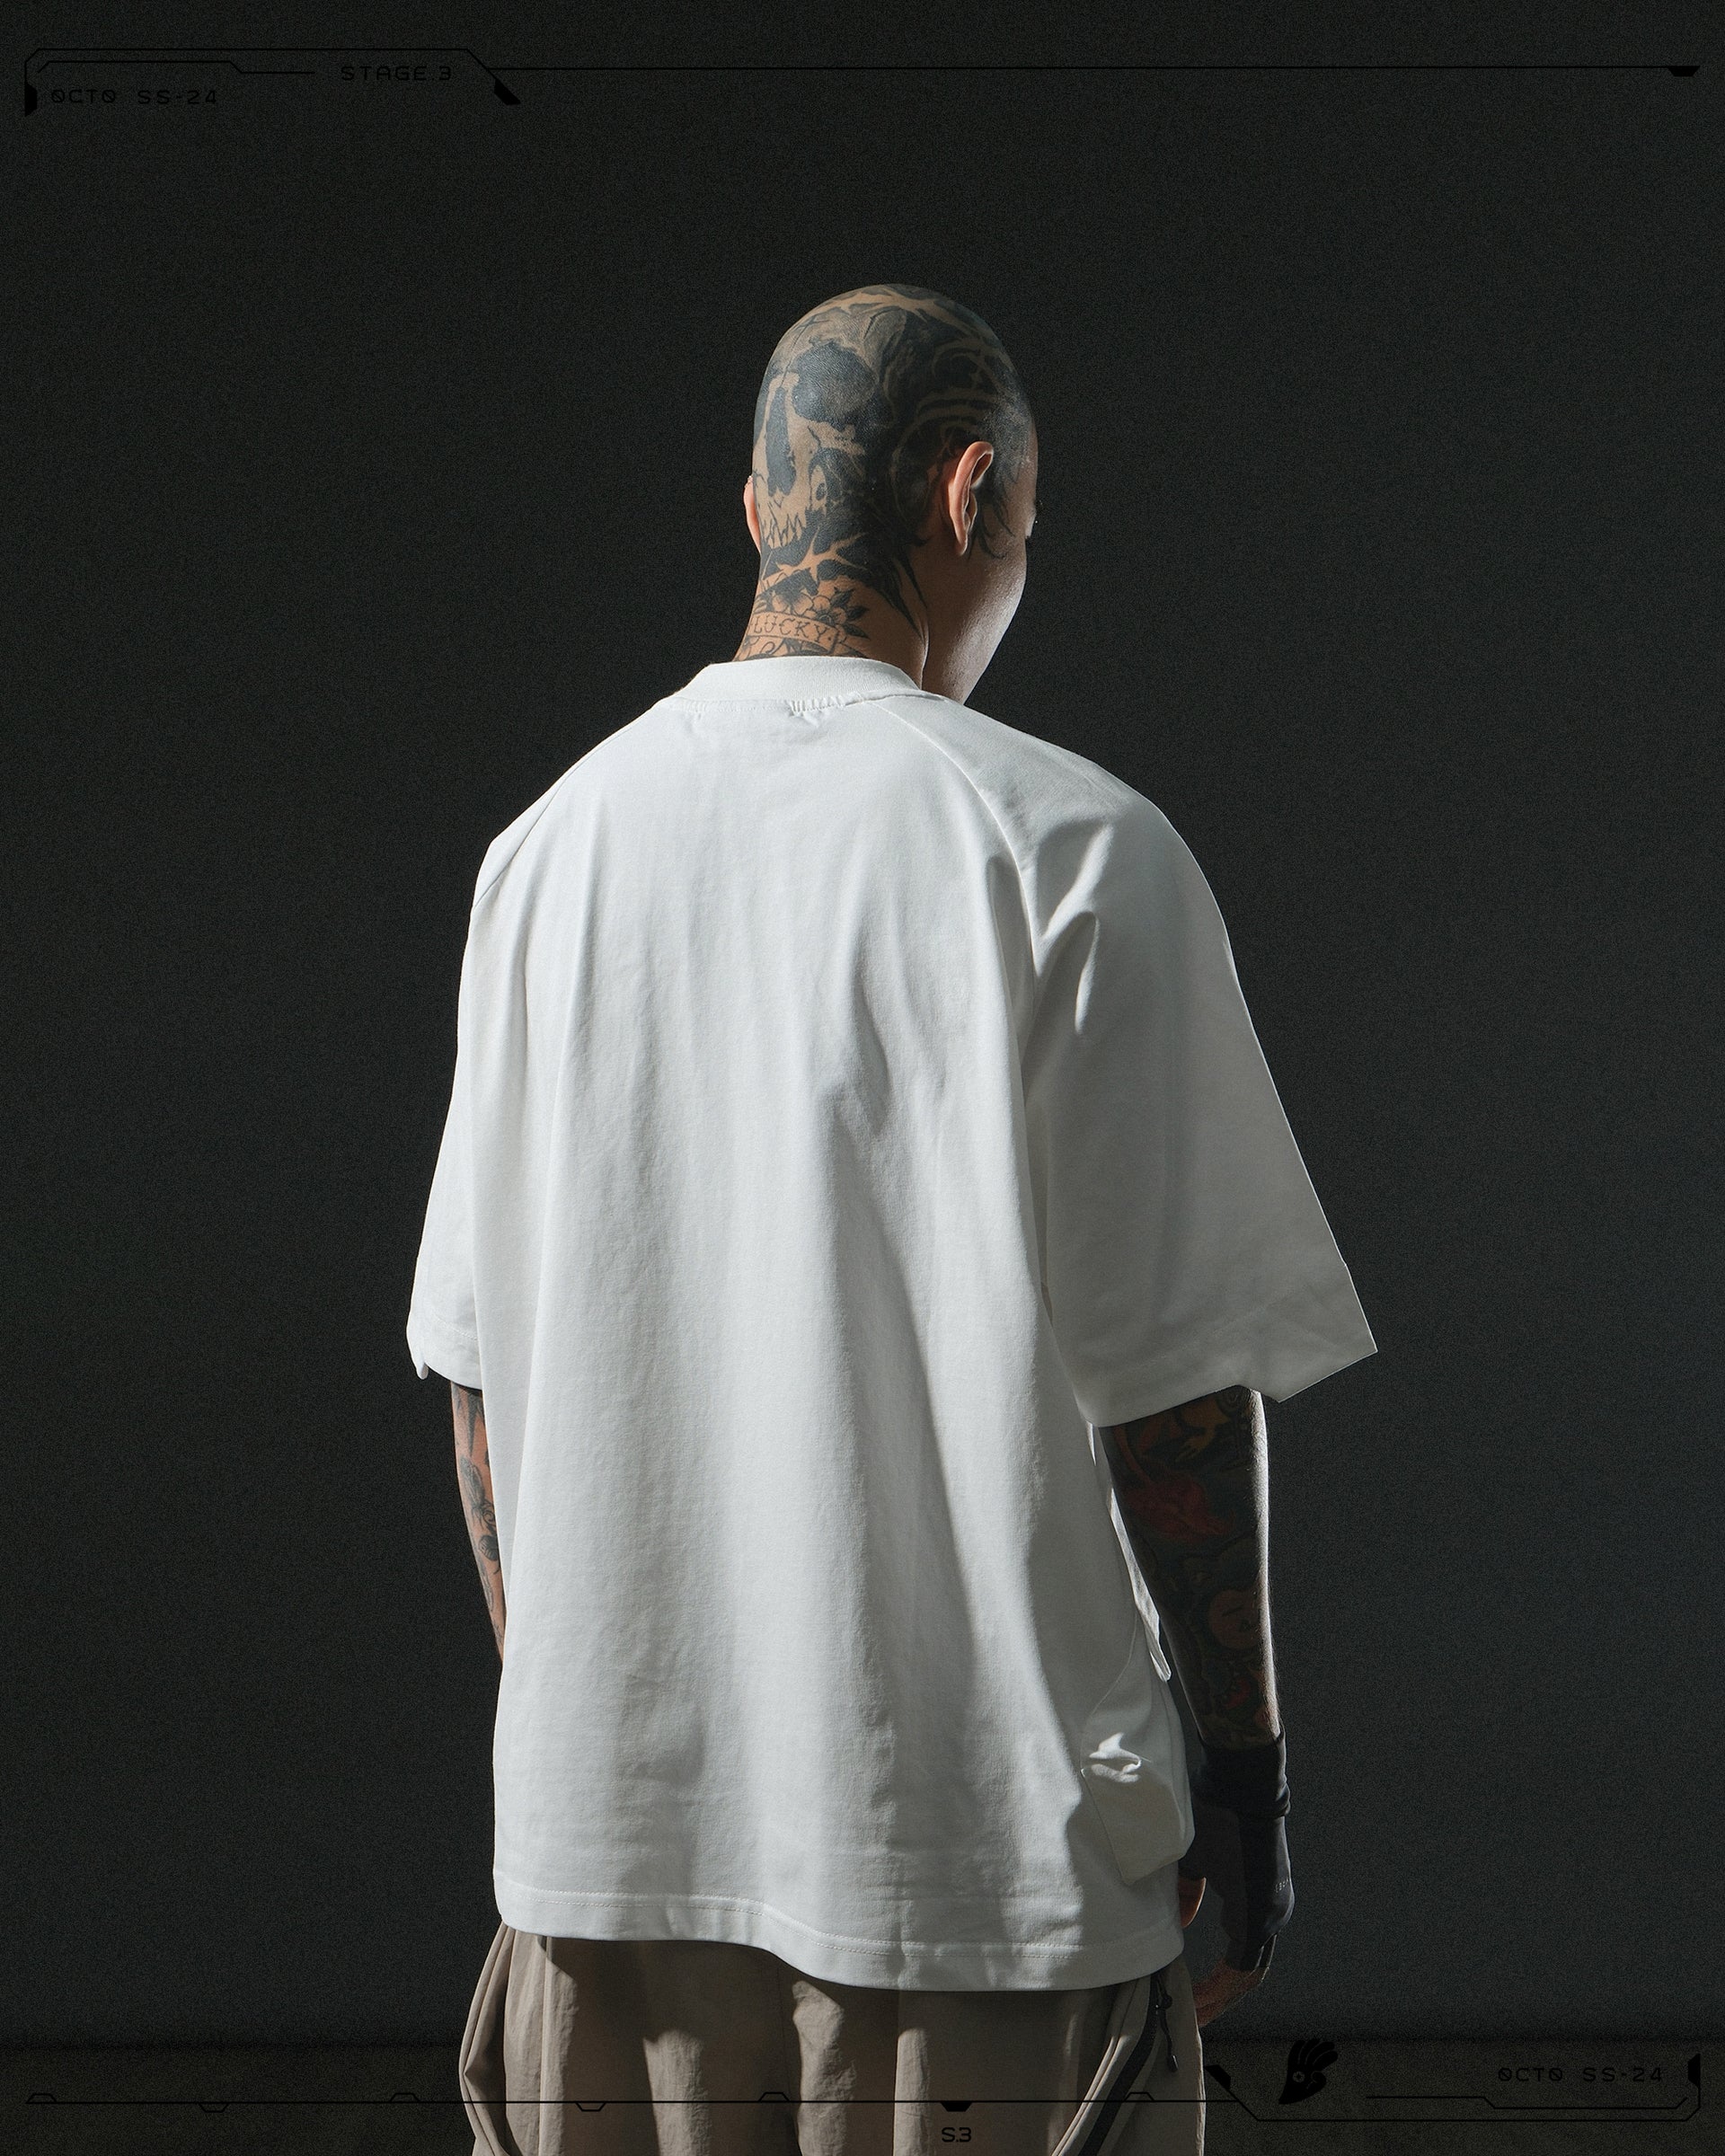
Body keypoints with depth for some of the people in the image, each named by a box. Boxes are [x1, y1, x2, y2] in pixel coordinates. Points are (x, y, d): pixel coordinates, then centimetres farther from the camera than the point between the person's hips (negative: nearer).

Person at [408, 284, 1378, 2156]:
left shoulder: (546, 849, 6)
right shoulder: (1073, 850, -10)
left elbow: (479, 1369, 10)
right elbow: (1173, 1374, -10)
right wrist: (1244, 1755, 2)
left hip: (606, 1839, 5)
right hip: (986, 1846, -4)